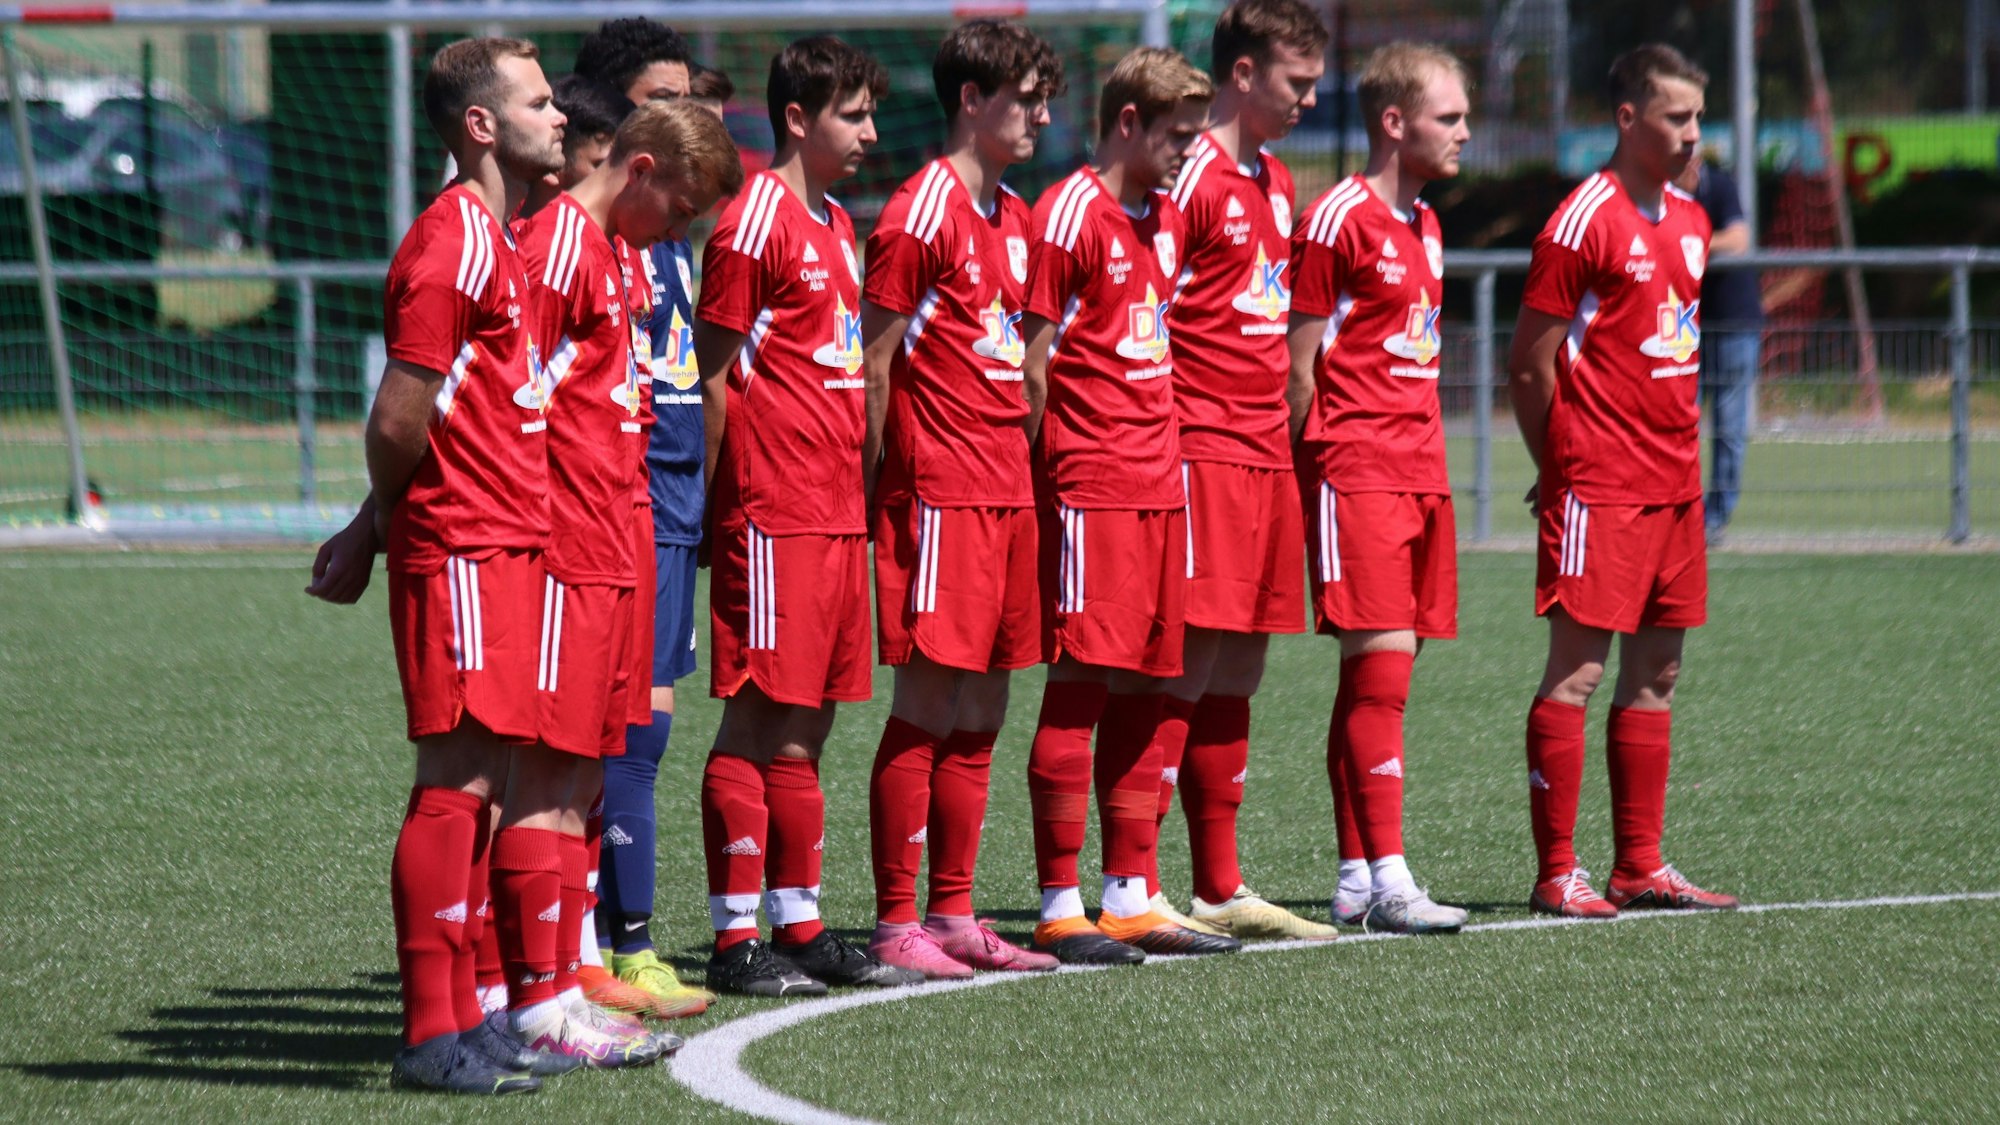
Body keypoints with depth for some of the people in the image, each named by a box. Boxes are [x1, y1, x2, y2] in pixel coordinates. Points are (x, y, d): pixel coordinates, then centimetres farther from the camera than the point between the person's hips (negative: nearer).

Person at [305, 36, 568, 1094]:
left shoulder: (494, 239, 17)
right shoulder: (456, 242, -15)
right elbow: (401, 421, -15)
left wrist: (371, 532, 13)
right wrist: (377, 527, 0)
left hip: (508, 549, 9)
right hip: (463, 554, -9)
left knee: (484, 781, 10)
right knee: (460, 780, -8)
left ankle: (461, 1017, 15)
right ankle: (432, 1035, -6)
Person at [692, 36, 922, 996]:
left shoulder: (836, 226, 18)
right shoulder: (755, 221, -10)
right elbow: (713, 375, -11)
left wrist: (855, 492, 17)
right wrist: (714, 501, -13)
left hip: (835, 512, 9)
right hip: (773, 513, -9)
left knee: (805, 729, 11)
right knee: (762, 726, -7)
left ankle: (800, 927, 15)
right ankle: (736, 939, -5)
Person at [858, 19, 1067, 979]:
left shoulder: (1014, 218, 16)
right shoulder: (924, 211, -10)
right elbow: (872, 354, -11)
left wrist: (1027, 464, 15)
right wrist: (876, 485, -12)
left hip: (1006, 493, 8)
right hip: (940, 494, -8)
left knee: (981, 710, 10)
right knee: (927, 705, -7)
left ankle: (953, 915, 15)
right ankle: (896, 925, -4)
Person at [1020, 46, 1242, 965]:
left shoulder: (1166, 218, 17)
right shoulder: (1070, 215, -9)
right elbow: (1033, 359, -10)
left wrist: (1169, 455, 15)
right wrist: (1044, 464, -13)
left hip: (1157, 476, 8)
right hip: (1089, 481, -8)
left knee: (1144, 686, 9)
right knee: (1081, 679, -7)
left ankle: (1130, 900, 14)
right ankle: (1060, 908, -5)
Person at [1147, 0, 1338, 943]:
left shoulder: (1276, 183, 17)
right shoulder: (1192, 179, -10)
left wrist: (1288, 438, 17)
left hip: (1264, 455, 9)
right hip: (1202, 450, -9)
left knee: (1237, 675, 11)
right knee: (1188, 670, -10)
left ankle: (1220, 890, 15)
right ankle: (1137, 890, -9)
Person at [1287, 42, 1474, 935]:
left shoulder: (1423, 226, 17)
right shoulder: (1339, 219, -9)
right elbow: (1299, 363, -9)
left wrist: (1428, 461, 17)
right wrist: (1308, 470, -10)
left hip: (1418, 472, 8)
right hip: (1354, 470, -8)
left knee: (1378, 679, 8)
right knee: (1380, 672, -13)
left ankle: (1354, 877, 11)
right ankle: (1387, 882, -15)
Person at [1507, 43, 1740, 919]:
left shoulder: (1689, 222, 14)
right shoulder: (1585, 222, -10)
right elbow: (1530, 362, -9)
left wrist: (1682, 457, 14)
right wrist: (1560, 466, -3)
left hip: (1674, 478, 8)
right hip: (1599, 485, -8)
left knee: (1655, 673, 9)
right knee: (1578, 667, -7)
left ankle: (1640, 866, 13)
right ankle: (1556, 873, -6)